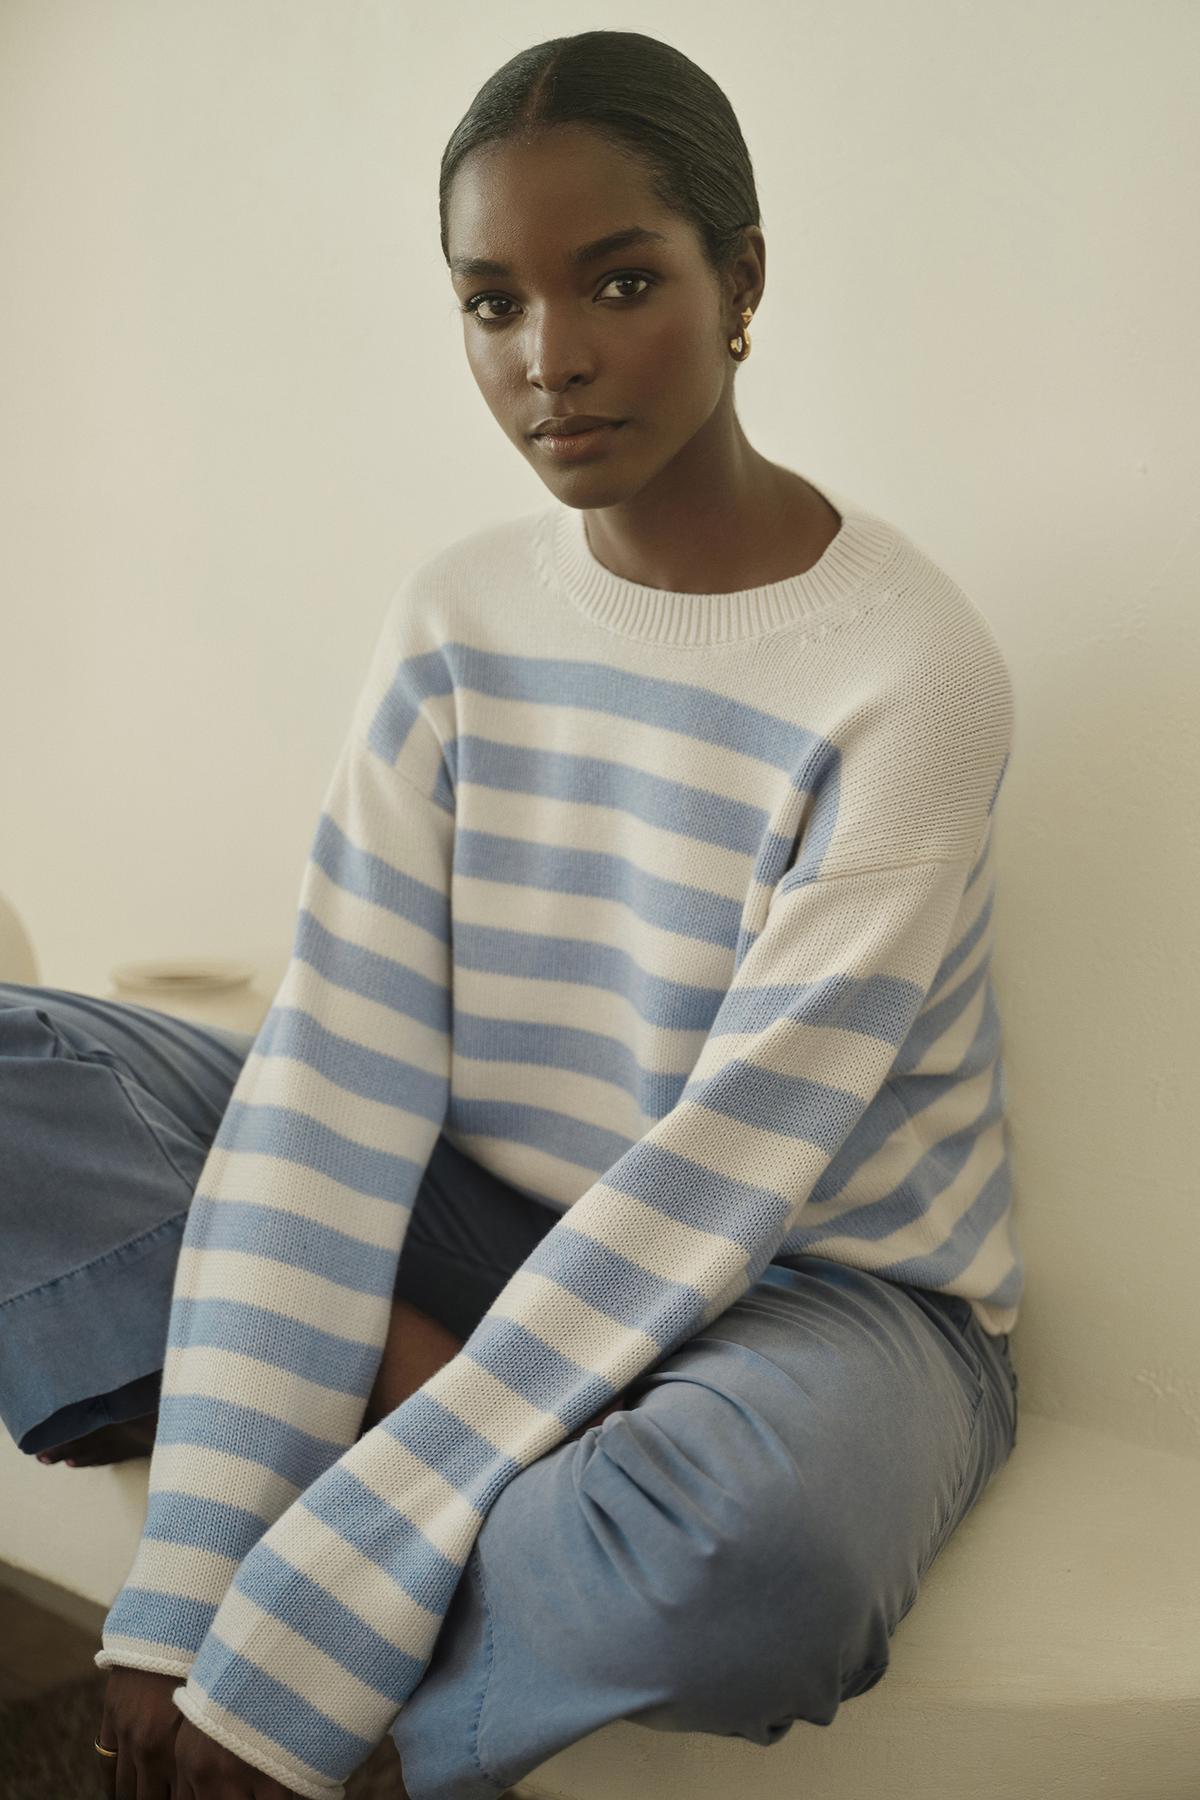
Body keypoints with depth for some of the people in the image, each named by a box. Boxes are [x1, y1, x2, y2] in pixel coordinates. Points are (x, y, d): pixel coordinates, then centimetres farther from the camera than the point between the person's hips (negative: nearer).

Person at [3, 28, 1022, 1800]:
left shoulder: (908, 665, -19)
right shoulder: (458, 617, -3)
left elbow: (726, 1173, -24)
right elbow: (341, 1073, -12)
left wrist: (301, 1651, -26)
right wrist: (186, 1591, -20)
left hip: (832, 1283, -4)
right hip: (515, 1218, 4)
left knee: (760, 1540, -40)